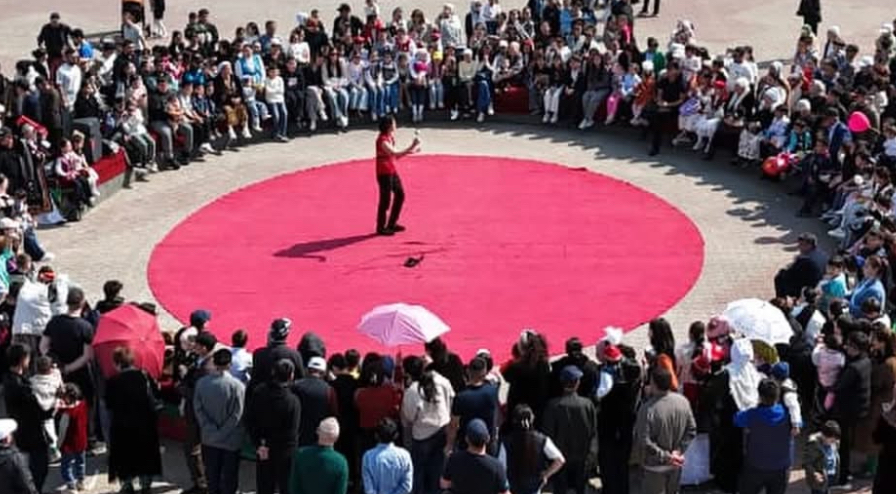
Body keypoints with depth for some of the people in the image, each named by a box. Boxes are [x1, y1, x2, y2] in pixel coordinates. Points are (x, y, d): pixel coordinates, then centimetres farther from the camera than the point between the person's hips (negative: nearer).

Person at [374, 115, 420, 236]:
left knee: (400, 195, 13)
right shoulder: (382, 140, -20)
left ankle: (392, 223, 25)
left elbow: (395, 156, 15)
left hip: (392, 171, 10)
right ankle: (381, 227, 9)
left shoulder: (390, 137, 9)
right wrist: (411, 147, -31)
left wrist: (410, 150, 5)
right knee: (385, 199, -3)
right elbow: (395, 153, -30)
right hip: (384, 173, -10)